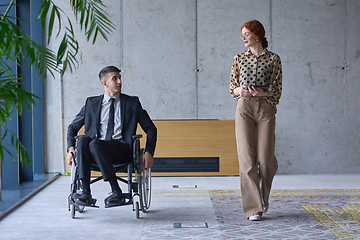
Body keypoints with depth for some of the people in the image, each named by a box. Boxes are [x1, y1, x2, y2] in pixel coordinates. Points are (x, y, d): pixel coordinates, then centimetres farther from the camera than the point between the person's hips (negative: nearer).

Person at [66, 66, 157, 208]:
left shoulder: (132, 102, 15)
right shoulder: (91, 103, 19)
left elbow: (150, 128, 14)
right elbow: (72, 127, 21)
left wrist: (148, 152, -1)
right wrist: (71, 148, 2)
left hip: (121, 149, -2)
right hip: (96, 149, 3)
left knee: (95, 143, -33)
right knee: (83, 139, -31)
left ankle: (117, 192, -35)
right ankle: (86, 193, -35)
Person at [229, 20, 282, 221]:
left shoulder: (273, 59, 5)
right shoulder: (239, 59, 12)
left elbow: (277, 91, 3)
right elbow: (232, 88, 13)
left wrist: (262, 92, -16)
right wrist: (240, 91, -9)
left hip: (265, 109, -1)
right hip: (244, 108, 1)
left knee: (265, 158, -3)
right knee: (247, 158, -7)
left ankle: (263, 198, 26)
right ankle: (253, 207, -2)